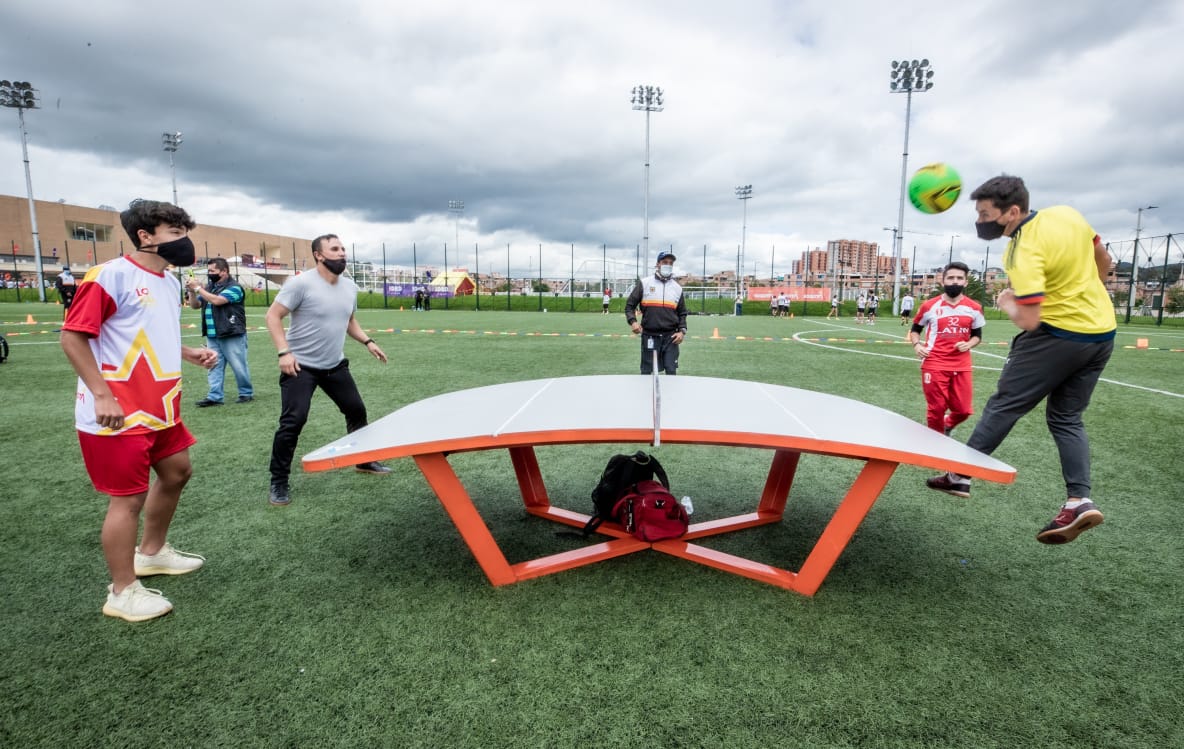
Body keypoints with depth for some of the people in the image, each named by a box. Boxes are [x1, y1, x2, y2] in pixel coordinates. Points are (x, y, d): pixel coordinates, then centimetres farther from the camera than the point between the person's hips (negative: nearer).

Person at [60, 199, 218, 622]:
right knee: (129, 497, -1)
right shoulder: (110, 276, -15)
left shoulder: (171, 282, 12)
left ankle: (151, 553, 41)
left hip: (161, 408, 9)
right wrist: (102, 396, -21)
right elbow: (73, 336, -16)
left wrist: (191, 355, 4)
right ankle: (123, 592, 16)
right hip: (118, 414, -9)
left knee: (177, 472, 20)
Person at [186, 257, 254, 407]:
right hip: (212, 336, 7)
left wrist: (198, 288, -14)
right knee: (214, 367, 5)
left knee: (239, 366, 0)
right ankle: (214, 396, 8)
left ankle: (246, 393, 12)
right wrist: (191, 292, -2)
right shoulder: (209, 287, 14)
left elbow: (217, 300, -21)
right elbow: (195, 305, 16)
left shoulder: (234, 287, -8)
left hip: (232, 336, -7)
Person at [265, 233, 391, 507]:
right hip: (301, 366, -7)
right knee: (292, 422, -9)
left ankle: (364, 461, 33)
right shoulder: (301, 283, -16)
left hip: (335, 365, 7)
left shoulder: (350, 287, 5)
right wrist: (284, 352, -23)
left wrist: (367, 342, 6)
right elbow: (273, 316, -14)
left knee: (357, 410, 13)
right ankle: (278, 483, 6)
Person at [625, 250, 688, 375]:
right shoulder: (644, 284, 3)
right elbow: (630, 305, 4)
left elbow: (682, 313, 16)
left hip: (671, 337, 2)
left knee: (671, 372, 1)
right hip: (650, 336, -2)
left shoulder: (677, 288, 11)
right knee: (647, 372, 5)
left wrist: (682, 331, 2)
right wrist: (633, 321, -12)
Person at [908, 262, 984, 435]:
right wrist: (916, 345, -9)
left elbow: (977, 335, 14)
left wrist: (968, 344, -8)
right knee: (936, 410, 4)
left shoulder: (974, 308, 4)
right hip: (934, 365, -2)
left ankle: (947, 426, 38)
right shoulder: (929, 306, -2)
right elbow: (915, 329, 11)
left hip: (962, 366, 2)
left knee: (963, 411, 4)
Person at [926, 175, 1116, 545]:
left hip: (1058, 335, -8)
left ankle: (961, 475, 10)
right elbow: (1103, 261, 14)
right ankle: (1079, 501, 2)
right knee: (1066, 417, 12)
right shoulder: (1068, 214, 1)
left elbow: (1028, 321, -26)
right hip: (1102, 331, 8)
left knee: (1005, 404, 2)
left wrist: (1006, 303, -6)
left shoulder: (1025, 253, -23)